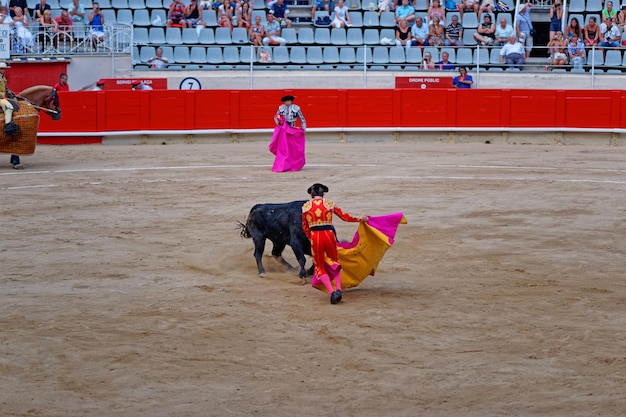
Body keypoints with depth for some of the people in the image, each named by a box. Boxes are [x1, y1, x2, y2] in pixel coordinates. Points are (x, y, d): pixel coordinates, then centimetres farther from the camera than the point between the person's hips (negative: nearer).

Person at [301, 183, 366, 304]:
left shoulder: (306, 207, 4)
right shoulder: (329, 204, 3)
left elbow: (305, 227, 10)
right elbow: (345, 217, 9)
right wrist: (360, 219, 23)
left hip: (315, 238, -1)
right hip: (329, 236, 1)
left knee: (319, 267, 11)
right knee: (334, 262, 24)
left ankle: (332, 292, -9)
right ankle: (338, 289, 8)